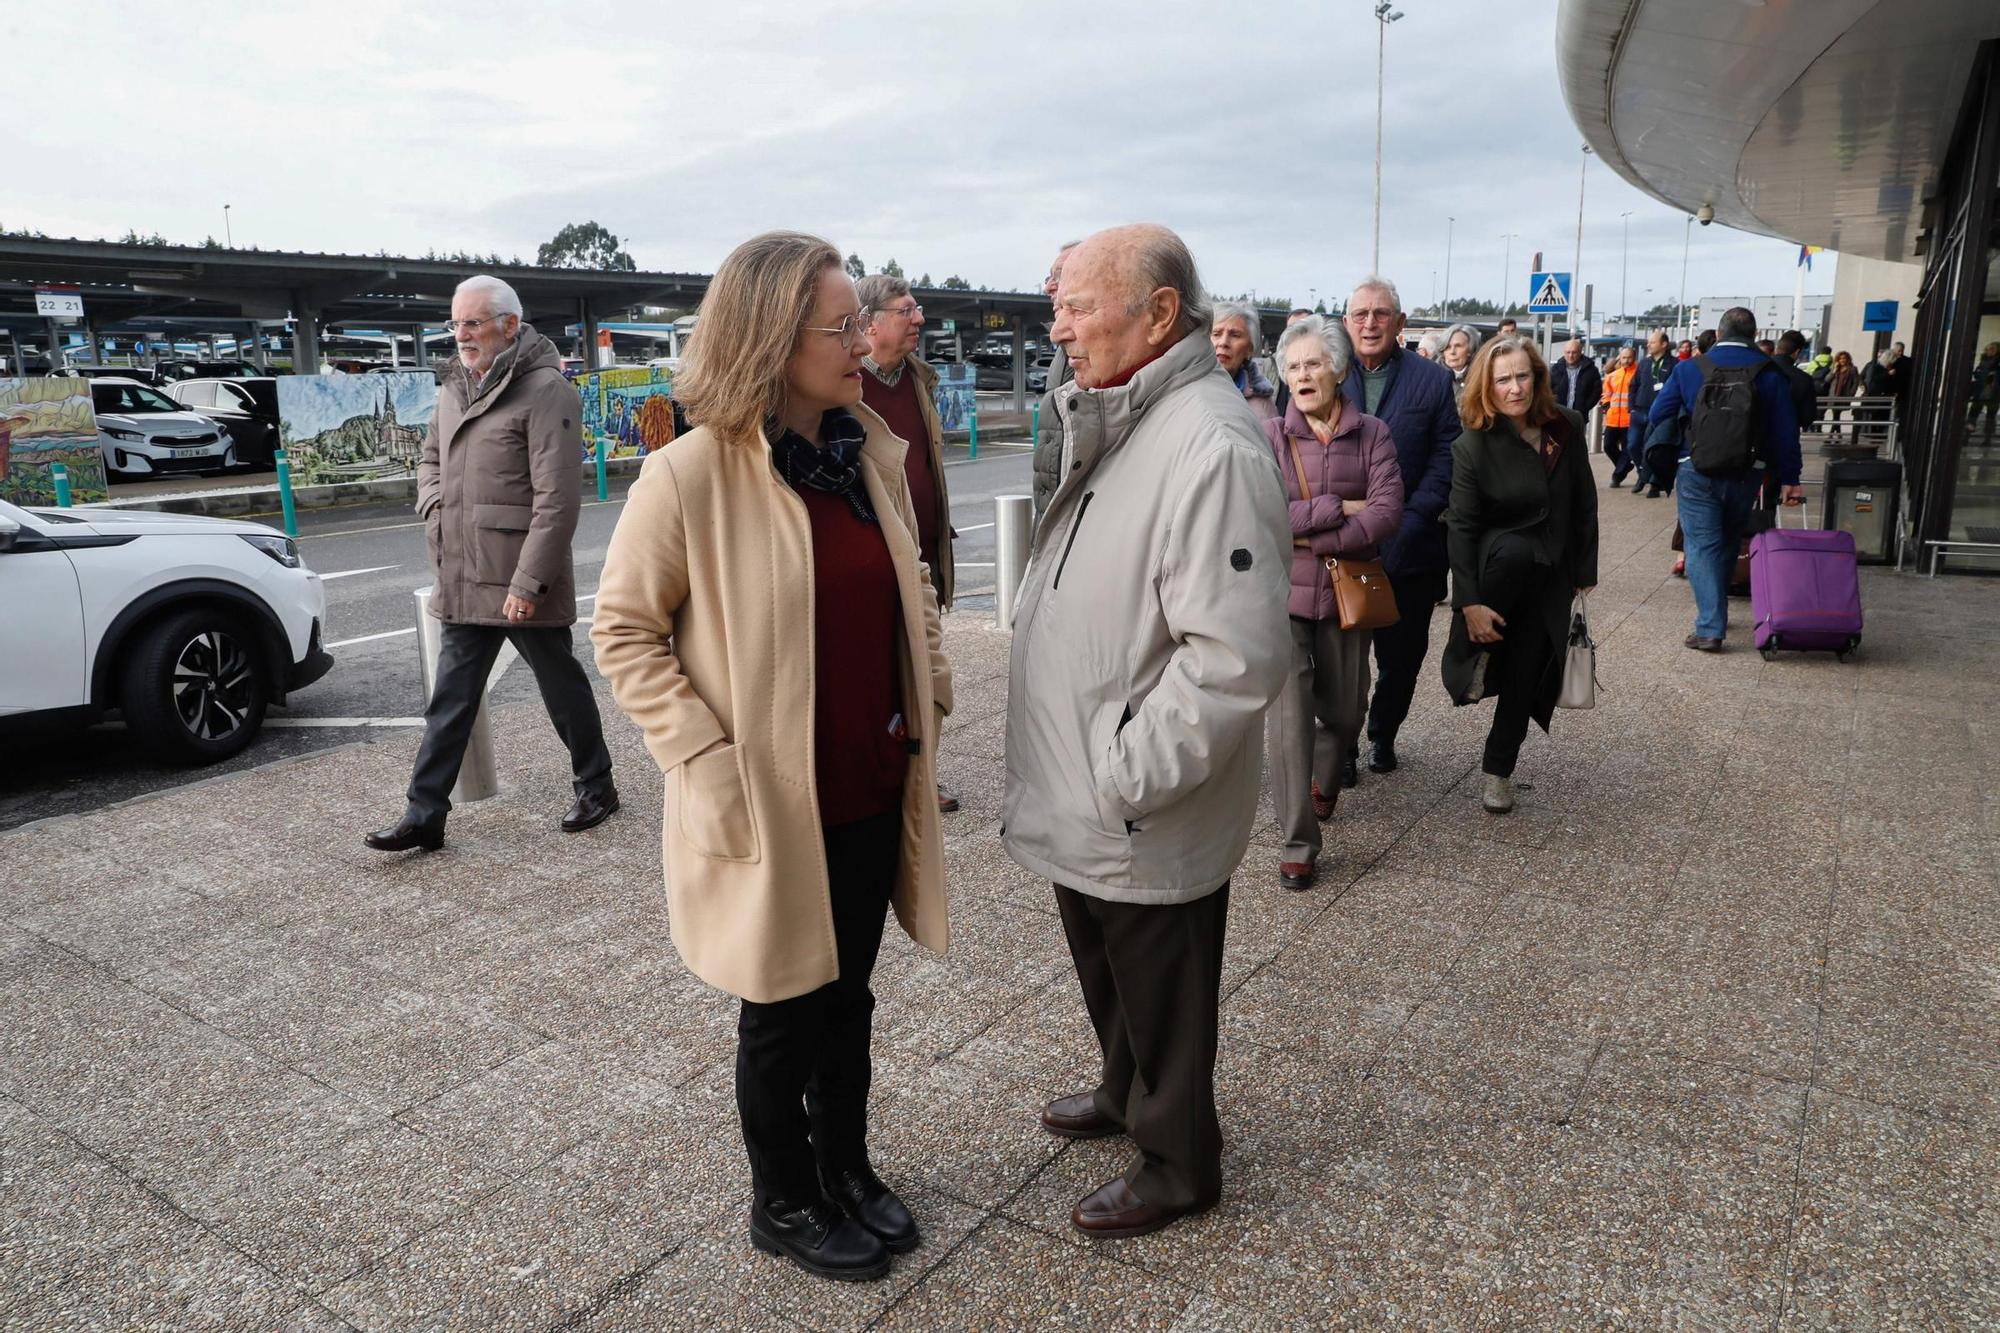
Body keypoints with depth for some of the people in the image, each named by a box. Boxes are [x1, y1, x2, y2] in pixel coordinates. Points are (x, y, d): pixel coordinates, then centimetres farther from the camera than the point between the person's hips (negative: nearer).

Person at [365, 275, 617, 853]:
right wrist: (434, 507, 9)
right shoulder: (453, 389, 13)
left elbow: (557, 499, -18)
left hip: (521, 583, -7)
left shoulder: (545, 391, -13)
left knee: (562, 687, 9)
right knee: (450, 700, 10)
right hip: (461, 583, 7)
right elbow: (430, 459, 30)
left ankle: (596, 786, 27)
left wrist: (529, 582, -20)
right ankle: (423, 816, 16)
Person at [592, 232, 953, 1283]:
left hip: (874, 791, 5)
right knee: (782, 1015, 14)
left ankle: (847, 1172, 43)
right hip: (770, 805, -5)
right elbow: (623, 629, -10)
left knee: (846, 998, 21)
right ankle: (783, 1203, 38)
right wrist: (707, 762, -17)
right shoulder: (689, 475, -17)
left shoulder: (874, 454, 2)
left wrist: (929, 701, 8)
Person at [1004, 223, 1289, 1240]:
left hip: (1148, 826, -9)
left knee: (1160, 999, 14)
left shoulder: (1210, 446, -25)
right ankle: (1126, 1094, 53)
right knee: (1106, 975, 28)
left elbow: (1236, 657, -31)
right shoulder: (1109, 424, 7)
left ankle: (1177, 1165, 37)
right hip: (1082, 804, 9)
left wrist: (1128, 775, -23)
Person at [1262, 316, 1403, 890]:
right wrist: (1337, 508, -15)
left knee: (1345, 713, 14)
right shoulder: (1269, 436, -2)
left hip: (1345, 591, 2)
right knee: (1288, 713, -11)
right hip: (1281, 590, -2)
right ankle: (1298, 843, 0)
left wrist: (1314, 538, -19)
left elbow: (1388, 512, -11)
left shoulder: (1372, 435, 2)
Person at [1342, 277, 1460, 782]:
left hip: (1408, 549, 1)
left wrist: (1411, 519, -14)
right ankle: (1339, 745, 20)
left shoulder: (1432, 380, 2)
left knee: (1402, 654, 13)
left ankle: (1382, 736, 34)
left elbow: (1445, 456, -2)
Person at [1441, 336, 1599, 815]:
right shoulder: (1473, 445, -13)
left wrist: (1586, 573, 5)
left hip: (1551, 575, 3)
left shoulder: (1567, 426, -4)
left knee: (1526, 673, -1)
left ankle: (1499, 771, 16)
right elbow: (1461, 527, -16)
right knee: (1517, 550, -38)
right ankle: (1479, 653, -16)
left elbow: (1584, 505, 4)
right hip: (1500, 561, -3)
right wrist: (1470, 602, -22)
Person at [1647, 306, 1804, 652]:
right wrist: (1789, 478, 5)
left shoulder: (1689, 368, 0)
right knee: (1728, 544, 19)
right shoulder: (1769, 372, 1)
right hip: (1746, 475, 2)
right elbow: (1785, 429, 1)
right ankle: (1715, 614, 32)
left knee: (1702, 546, -2)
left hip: (1696, 472, -2)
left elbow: (1659, 415, 0)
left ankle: (1710, 628, -11)